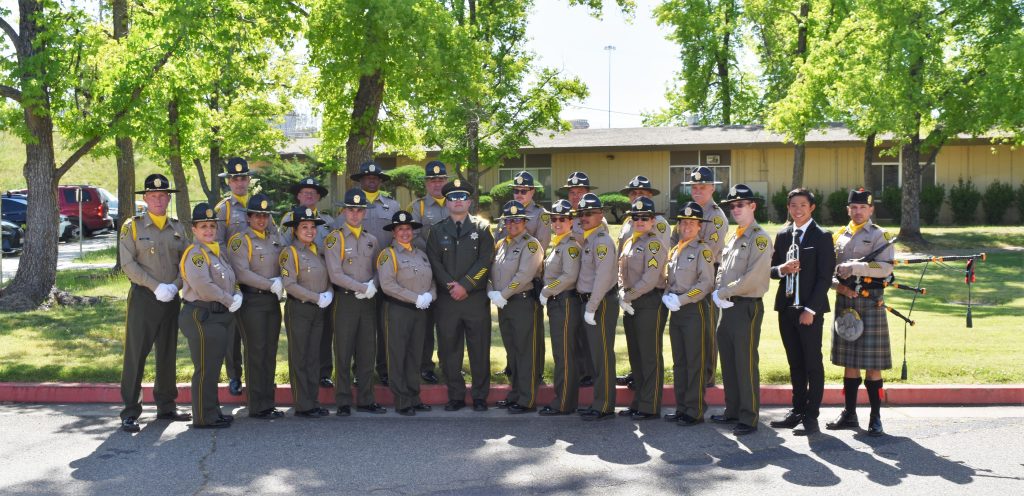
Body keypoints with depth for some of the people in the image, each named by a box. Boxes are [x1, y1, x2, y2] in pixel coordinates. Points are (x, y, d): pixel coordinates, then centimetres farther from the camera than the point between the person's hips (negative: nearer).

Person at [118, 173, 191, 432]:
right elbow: (128, 264, -7)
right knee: (136, 354, -4)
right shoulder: (132, 226, 0)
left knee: (168, 353, 11)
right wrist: (156, 287, -15)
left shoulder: (178, 228, 11)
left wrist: (175, 286, -9)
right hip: (143, 297, -4)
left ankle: (166, 407, 22)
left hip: (172, 299, 4)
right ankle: (130, 413, 1)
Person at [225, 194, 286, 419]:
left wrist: (280, 282, -2)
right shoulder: (240, 240, -6)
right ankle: (257, 407, 0)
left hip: (273, 301, 6)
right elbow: (241, 273, -15)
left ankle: (268, 404, 15)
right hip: (251, 301, -6)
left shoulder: (276, 239, 15)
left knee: (270, 352, 8)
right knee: (256, 353, -5)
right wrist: (271, 285, -14)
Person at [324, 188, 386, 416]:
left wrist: (373, 286, -6)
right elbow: (335, 275, -12)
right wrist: (364, 288, -13)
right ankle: (343, 403, 7)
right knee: (343, 353, 0)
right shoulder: (334, 238, -4)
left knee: (367, 353, 7)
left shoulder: (371, 240, 13)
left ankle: (366, 400, 15)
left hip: (368, 302, 5)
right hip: (345, 301, -5)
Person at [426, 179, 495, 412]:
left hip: (476, 297, -1)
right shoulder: (437, 231, 11)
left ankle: (480, 396, 11)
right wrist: (451, 286, -11)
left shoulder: (482, 228, 6)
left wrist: (465, 285, -12)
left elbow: (485, 261, -4)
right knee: (448, 349, 4)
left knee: (479, 348, 1)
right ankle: (456, 396, 14)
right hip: (446, 299, 2)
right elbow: (434, 262, 3)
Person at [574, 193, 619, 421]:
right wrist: (587, 306, 13)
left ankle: (605, 406, 1)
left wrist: (591, 308, -21)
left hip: (602, 303, -9)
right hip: (589, 301, 9)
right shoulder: (586, 239, 14)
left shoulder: (602, 240, -15)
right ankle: (598, 402, 22)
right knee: (595, 354, 14)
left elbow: (603, 277, -22)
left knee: (602, 356, -4)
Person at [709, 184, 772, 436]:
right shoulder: (734, 238, 16)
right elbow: (722, 271, 17)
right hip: (728, 307, 8)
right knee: (729, 363, 13)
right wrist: (718, 294, -2)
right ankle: (732, 411, 24)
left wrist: (723, 293, -12)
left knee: (746, 365, -4)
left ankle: (749, 419, 2)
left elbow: (753, 278, -19)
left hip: (747, 307, -8)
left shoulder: (760, 238, -10)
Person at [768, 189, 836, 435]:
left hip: (810, 310, -5)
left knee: (813, 364, 0)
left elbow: (825, 277, -9)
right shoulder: (782, 235, 12)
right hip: (786, 308, 5)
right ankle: (797, 411, 19)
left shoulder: (822, 237, -4)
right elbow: (772, 269, 15)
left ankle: (811, 416, 4)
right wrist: (782, 269, -10)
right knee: (795, 364, 12)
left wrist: (810, 310, -14)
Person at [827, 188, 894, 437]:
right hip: (844, 303, 4)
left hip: (870, 304, -4)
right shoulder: (839, 236, 13)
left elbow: (886, 268, -13)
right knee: (849, 361, 10)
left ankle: (875, 418, 6)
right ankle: (849, 414, 18)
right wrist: (839, 285, -7)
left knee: (872, 363, -2)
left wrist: (855, 268, -20)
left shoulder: (880, 236, 0)